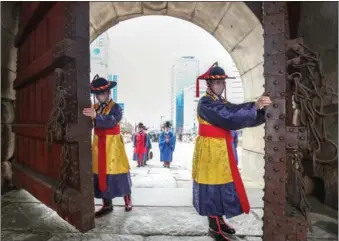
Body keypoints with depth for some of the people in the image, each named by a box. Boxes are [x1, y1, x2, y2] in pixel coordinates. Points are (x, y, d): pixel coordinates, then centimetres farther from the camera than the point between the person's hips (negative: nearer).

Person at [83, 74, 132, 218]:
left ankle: (128, 201, 21)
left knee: (116, 173, 2)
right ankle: (107, 205, 22)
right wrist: (88, 116, -17)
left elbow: (111, 121, -27)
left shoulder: (115, 107, -8)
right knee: (101, 174, 9)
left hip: (112, 145, -5)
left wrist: (96, 115, -41)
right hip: (98, 145, 5)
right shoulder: (94, 108, 11)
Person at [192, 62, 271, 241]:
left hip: (222, 149, 9)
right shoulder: (205, 103, -13)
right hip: (210, 150, -9)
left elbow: (235, 115, 5)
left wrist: (259, 109, -11)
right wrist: (254, 106, -28)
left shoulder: (221, 102, 14)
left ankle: (219, 220, 30)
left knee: (222, 184, 15)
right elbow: (229, 116, -26)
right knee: (213, 185, -1)